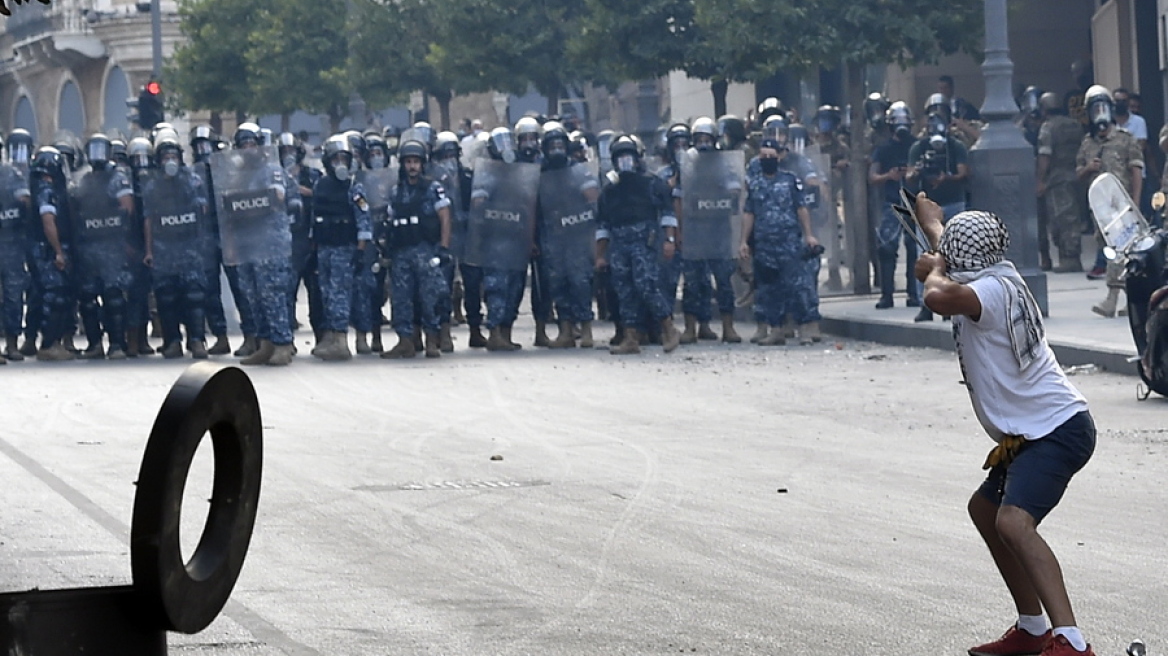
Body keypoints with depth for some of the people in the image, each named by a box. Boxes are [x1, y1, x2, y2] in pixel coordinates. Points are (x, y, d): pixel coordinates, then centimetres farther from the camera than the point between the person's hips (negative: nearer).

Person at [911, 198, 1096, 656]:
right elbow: (957, 263, 36)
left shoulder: (991, 290, -17)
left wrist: (934, 270, -14)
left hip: (1056, 430, -11)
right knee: (984, 508, 27)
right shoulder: (1001, 279, 12)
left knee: (1013, 523, -28)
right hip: (1034, 433, 11)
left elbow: (938, 296, -38)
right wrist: (931, 223, 56)